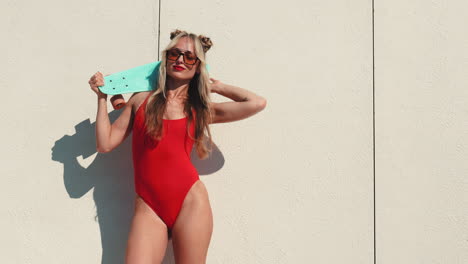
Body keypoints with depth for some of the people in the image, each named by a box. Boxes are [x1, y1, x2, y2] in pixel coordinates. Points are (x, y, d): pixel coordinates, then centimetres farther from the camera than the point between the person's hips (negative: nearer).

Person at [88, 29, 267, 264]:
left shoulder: (201, 109, 10)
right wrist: (102, 97, 9)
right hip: (148, 207, 0)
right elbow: (106, 143, 11)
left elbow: (257, 103, 1)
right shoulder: (141, 99, 12)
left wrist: (216, 86, 13)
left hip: (190, 202, 0)